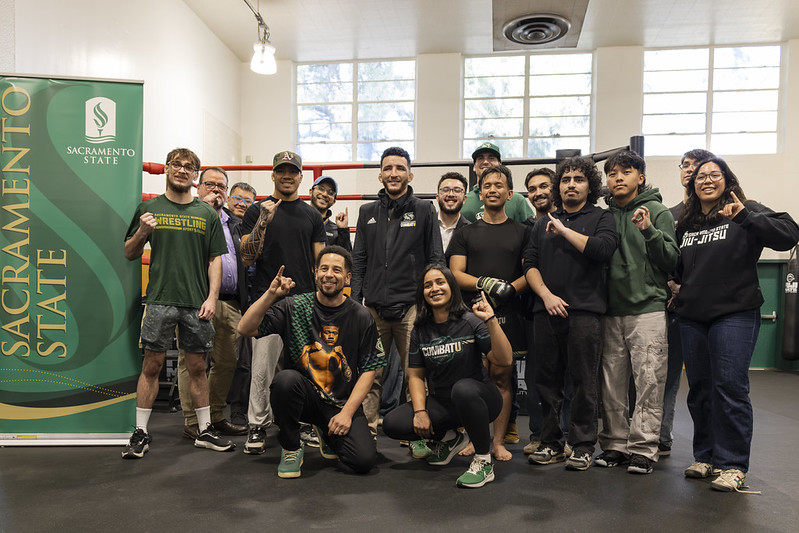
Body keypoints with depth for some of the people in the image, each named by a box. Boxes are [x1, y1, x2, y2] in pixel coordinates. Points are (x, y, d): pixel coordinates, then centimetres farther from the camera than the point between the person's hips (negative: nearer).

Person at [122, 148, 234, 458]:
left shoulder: (207, 214, 9)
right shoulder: (149, 208, 7)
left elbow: (215, 259, 7)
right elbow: (130, 254, 10)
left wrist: (212, 298, -3)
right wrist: (142, 232, -11)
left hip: (197, 303, 1)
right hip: (159, 300, -1)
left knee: (197, 368, 8)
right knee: (151, 365, 2)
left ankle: (205, 431, 18)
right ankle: (140, 433, 15)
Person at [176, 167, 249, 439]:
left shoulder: (234, 223, 21)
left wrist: (243, 301, 13)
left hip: (230, 304, 6)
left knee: (227, 362, 11)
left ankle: (216, 416, 25)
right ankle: (192, 422, 11)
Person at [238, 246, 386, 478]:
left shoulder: (361, 317, -3)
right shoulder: (294, 306, -3)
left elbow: (368, 370, -1)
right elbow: (246, 328, -11)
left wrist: (347, 412, -9)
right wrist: (271, 294, -23)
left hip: (342, 403, 1)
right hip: (304, 396, 0)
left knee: (364, 460, -18)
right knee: (286, 378, -34)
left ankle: (328, 434, 18)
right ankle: (291, 448, -6)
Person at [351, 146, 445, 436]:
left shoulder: (424, 210, 6)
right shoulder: (368, 212, 14)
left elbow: (436, 260, 4)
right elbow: (358, 260, 14)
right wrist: (355, 300, 5)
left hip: (411, 306, -2)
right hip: (374, 307, 3)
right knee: (371, 374, 6)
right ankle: (367, 429, 18)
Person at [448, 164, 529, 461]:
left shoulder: (521, 232, 13)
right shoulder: (465, 233, 13)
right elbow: (456, 274, 4)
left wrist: (509, 289, -13)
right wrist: (485, 283, -14)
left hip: (506, 314, 0)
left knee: (502, 376, 1)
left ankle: (499, 442, 10)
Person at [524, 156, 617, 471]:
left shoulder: (601, 218, 9)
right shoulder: (544, 224, 20)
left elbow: (603, 249, -12)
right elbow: (530, 264, 11)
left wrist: (565, 231, -5)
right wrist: (546, 295, -5)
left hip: (584, 311, -4)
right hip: (546, 311, 4)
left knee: (583, 381, -1)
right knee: (547, 380, 7)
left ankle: (582, 446, 11)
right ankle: (551, 443, 18)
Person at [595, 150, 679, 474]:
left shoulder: (657, 212, 2)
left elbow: (671, 260, -6)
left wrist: (649, 231, -18)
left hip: (648, 308, -3)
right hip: (611, 310, 4)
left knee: (649, 380, -3)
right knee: (612, 381, 7)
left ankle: (644, 447, 6)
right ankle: (615, 444, 18)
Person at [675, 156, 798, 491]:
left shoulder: (746, 213, 0)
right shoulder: (685, 223, 15)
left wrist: (745, 217, -24)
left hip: (735, 315, -5)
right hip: (692, 318, 5)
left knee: (730, 388, -7)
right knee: (699, 390, 10)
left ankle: (733, 464, 5)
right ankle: (706, 457, 23)